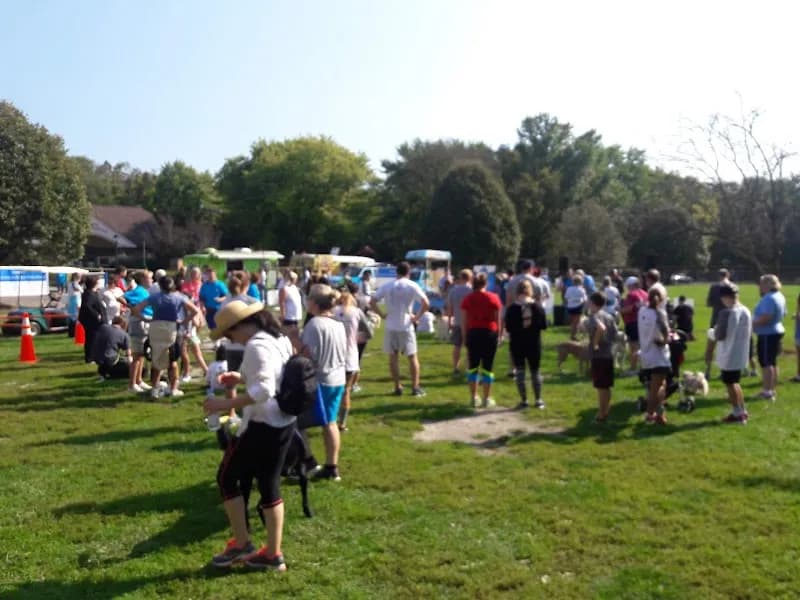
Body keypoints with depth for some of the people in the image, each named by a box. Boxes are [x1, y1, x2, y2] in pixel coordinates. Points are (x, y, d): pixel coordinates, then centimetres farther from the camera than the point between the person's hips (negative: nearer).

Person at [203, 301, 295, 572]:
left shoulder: (257, 346, -20)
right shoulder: (280, 339, 10)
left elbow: (263, 391, -30)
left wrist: (226, 404, -26)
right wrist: (242, 378, 17)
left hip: (262, 425, -9)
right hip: (284, 422, 9)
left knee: (227, 478, 9)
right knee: (269, 484, 16)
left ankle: (242, 544, 17)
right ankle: (273, 554, 22)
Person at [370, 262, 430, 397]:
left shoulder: (386, 286, 1)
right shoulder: (412, 286, -5)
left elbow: (372, 302, -3)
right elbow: (426, 303, -15)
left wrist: (382, 315, 2)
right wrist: (417, 317, -5)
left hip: (391, 326, 2)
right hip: (406, 326, -2)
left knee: (393, 357, 10)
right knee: (412, 357, 8)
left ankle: (397, 387, 13)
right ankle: (415, 387, 8)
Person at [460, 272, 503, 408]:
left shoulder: (467, 299, 0)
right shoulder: (493, 298, -2)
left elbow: (464, 321, 1)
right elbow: (498, 319, -1)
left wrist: (464, 337, 9)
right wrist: (498, 335, 8)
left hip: (473, 333, 1)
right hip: (490, 333, -1)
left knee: (472, 366, 10)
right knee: (487, 367, 4)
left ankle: (474, 398, 13)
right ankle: (487, 399, 9)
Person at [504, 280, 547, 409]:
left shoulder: (511, 308, -10)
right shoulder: (538, 307, -5)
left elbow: (508, 328, -9)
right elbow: (544, 326, -1)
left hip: (517, 344, -1)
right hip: (534, 343, 2)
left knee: (520, 371, 7)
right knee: (535, 371, 13)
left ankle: (524, 400, 7)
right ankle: (538, 400, 17)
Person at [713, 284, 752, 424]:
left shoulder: (726, 313, -21)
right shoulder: (746, 311, 4)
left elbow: (719, 336, -20)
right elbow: (749, 332, 14)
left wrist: (714, 332, 0)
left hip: (729, 355, -8)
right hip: (741, 354, 8)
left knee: (730, 383, 6)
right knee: (735, 382, 20)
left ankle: (737, 414, 12)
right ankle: (742, 412, 26)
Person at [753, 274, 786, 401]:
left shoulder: (768, 298, -22)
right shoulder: (779, 296, 11)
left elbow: (766, 317, -30)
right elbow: (782, 314, 19)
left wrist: (752, 324, -18)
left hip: (767, 334, -10)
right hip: (776, 331, 10)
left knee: (766, 363, -5)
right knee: (772, 362, 16)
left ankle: (767, 391, -3)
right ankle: (772, 390, 23)